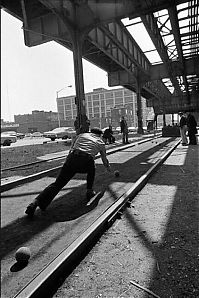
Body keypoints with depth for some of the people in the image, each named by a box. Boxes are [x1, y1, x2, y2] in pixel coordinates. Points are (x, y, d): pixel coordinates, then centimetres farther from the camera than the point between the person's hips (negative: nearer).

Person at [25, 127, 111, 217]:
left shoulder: (81, 135, 31)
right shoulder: (100, 142, 29)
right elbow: (104, 160, 42)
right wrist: (108, 168, 61)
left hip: (72, 158, 1)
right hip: (87, 161, -1)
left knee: (57, 184, -1)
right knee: (92, 170, 35)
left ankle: (36, 203, -13)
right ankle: (89, 191, 32)